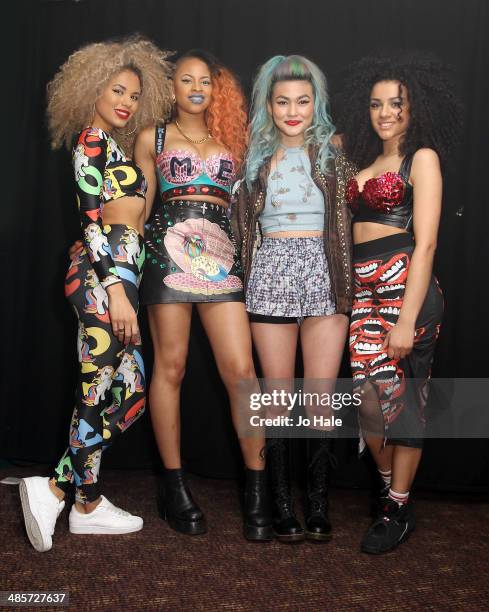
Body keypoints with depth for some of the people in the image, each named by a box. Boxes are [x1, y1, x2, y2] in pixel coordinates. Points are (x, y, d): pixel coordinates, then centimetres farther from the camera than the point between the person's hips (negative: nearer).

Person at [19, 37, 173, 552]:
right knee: (98, 393, -4)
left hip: (115, 277, 9)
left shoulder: (112, 145, 22)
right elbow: (92, 219, -15)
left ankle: (57, 488, 15)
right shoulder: (93, 139, -5)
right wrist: (116, 289, -21)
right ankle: (86, 503, 8)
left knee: (130, 390, 9)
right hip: (103, 277, -9)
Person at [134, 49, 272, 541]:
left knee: (241, 370, -7)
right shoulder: (152, 139, 15)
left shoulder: (231, 140, 20)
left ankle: (257, 487, 3)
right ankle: (173, 485, 12)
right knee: (170, 365, -1)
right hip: (168, 253, -1)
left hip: (221, 257, 2)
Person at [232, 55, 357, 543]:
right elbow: (241, 223, 13)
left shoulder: (333, 154, 8)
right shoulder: (256, 156, 10)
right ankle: (282, 504, 14)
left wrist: (347, 285, -3)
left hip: (324, 275, 0)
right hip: (271, 275, 0)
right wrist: (242, 280, 5)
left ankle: (318, 504, 13)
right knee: (278, 397, 4)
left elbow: (352, 218, 6)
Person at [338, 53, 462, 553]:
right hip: (362, 287, 6)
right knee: (366, 393, 3)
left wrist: (407, 319, -17)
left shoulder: (422, 158, -1)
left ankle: (398, 508, 15)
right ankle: (388, 486, 25)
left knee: (400, 391, 0)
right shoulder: (365, 160, 19)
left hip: (404, 283, -6)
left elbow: (425, 243, -11)